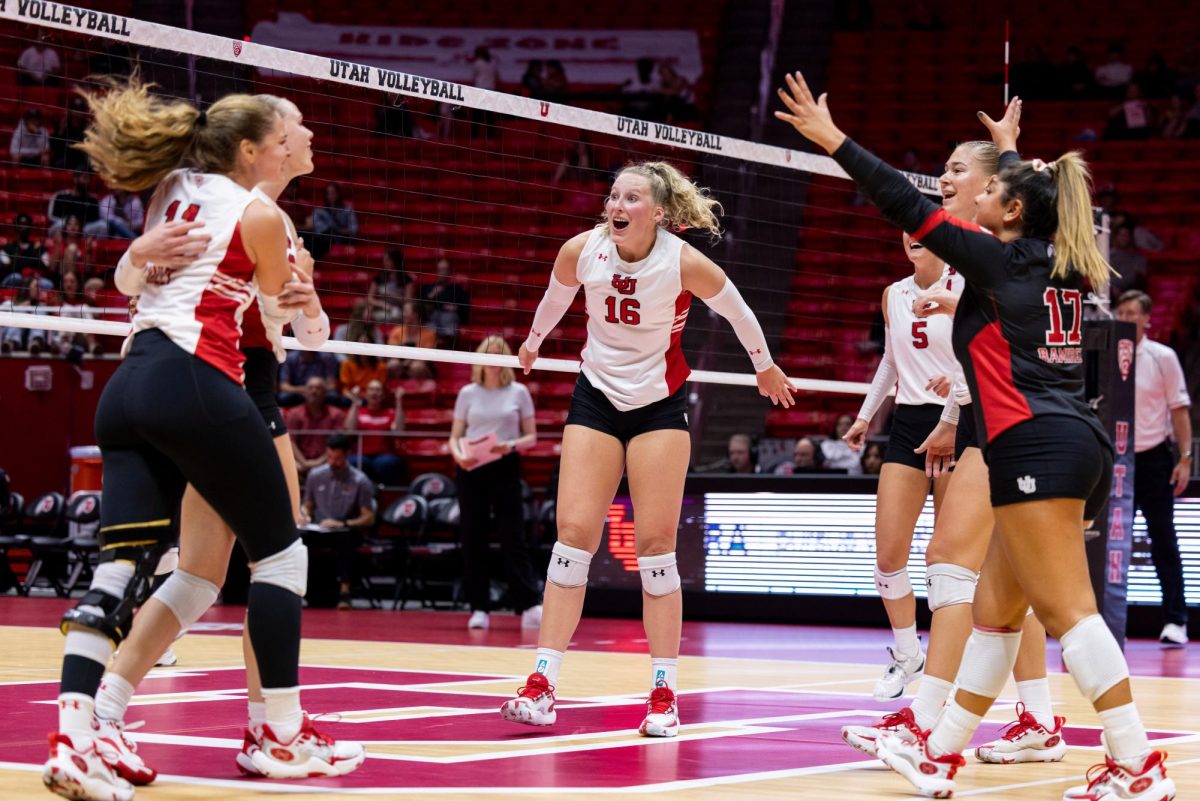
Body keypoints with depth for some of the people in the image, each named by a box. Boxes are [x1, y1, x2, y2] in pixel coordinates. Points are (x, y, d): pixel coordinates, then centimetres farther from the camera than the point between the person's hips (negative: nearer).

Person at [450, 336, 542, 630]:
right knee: (473, 539, 1)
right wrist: (458, 454, -12)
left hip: (506, 468, -2)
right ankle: (479, 608, 6)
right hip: (471, 469, 2)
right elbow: (455, 436, 9)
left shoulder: (519, 393, 5)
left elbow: (531, 436, 5)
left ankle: (530, 606, -12)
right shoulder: (467, 393, 8)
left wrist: (512, 445, -15)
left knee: (513, 537, -9)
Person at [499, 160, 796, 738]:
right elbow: (555, 298, 13)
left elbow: (736, 311, 1)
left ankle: (664, 694, 4)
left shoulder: (685, 263, -18)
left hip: (660, 404, -2)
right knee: (573, 534, -8)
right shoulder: (582, 250, -11)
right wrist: (533, 342, 31)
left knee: (655, 547, -4)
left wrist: (766, 368, 16)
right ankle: (542, 687, -9)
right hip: (596, 397, 2)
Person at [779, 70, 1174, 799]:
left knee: (1068, 610, -11)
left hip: (1036, 446, -9)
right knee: (994, 609, 13)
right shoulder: (1061, 266, 18)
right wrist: (1011, 150, 58)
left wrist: (834, 141, 2)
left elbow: (907, 205, -3)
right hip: (1079, 445, 9)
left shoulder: (999, 261, -3)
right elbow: (1037, 197, 40)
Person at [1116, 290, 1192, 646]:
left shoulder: (1162, 357, -2)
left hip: (1153, 459, -2)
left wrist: (1185, 458, -6)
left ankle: (1175, 620, 3)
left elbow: (1179, 408, 0)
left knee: (1163, 540, 0)